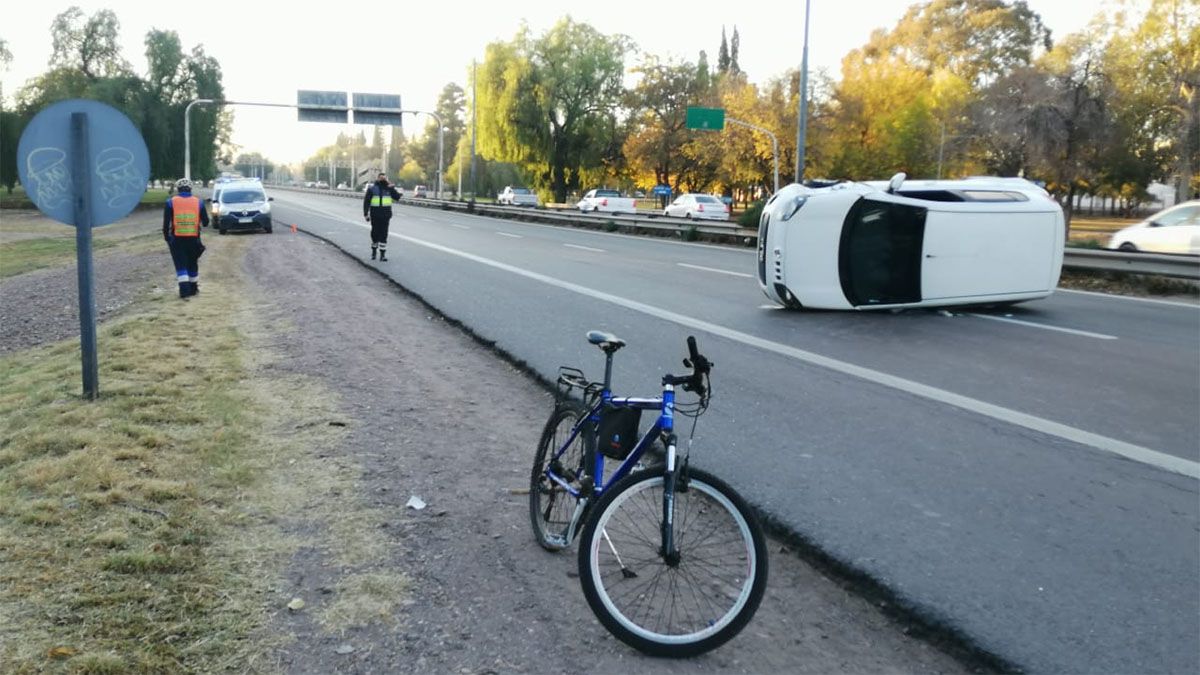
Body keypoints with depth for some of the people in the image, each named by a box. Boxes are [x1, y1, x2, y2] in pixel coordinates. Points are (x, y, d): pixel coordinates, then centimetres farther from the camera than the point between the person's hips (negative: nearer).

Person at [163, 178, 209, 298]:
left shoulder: (171, 202, -1)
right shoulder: (198, 202, 2)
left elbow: (166, 223, -3)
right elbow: (205, 222, 6)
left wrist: (166, 236, 8)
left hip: (177, 239, -2)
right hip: (193, 239, 2)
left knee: (181, 266, 1)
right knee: (192, 264, 17)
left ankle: (185, 291, -10)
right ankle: (193, 288, 27)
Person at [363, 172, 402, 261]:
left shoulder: (389, 187, 6)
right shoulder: (372, 188, 2)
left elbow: (397, 197, -3)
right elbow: (366, 201, 2)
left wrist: (392, 188, -18)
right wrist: (366, 214, -4)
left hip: (385, 215, 0)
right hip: (375, 215, 0)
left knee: (383, 234, -2)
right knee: (375, 233, 8)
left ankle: (382, 254, 0)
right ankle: (374, 251, 29)